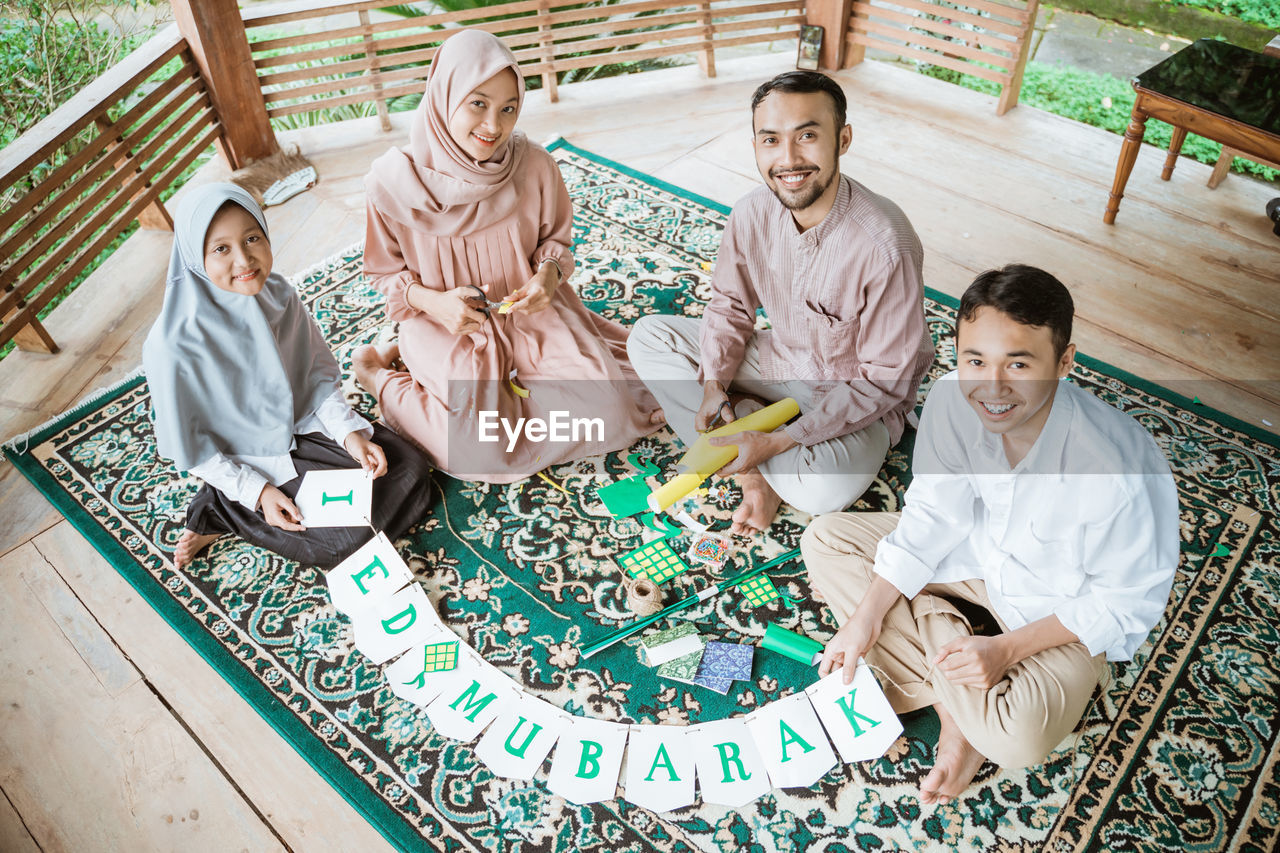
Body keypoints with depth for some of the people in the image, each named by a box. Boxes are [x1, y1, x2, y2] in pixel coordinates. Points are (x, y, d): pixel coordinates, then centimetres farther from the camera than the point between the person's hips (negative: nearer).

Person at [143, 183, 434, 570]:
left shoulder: (279, 295, -12)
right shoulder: (173, 344, -26)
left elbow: (318, 375, 0)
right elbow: (188, 445, -15)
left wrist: (349, 431, -14)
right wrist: (257, 491, -20)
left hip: (305, 425, 5)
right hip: (244, 463, -5)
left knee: (412, 473, -2)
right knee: (349, 538, -15)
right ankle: (221, 513, 3)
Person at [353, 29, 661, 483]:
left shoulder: (534, 165, -11)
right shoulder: (395, 181, -15)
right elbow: (386, 273, -1)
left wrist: (549, 272, -16)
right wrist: (431, 301, -21)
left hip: (529, 313, 3)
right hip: (446, 325, -2)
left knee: (609, 410, -18)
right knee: (484, 450, -23)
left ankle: (493, 384, 7)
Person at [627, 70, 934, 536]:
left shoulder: (885, 247, -32)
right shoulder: (752, 213, -14)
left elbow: (884, 379, -25)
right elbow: (729, 306, 3)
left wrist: (777, 442, -29)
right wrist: (714, 384, -15)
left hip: (857, 395, -5)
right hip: (778, 360, 6)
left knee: (827, 488, -36)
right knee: (648, 337, -6)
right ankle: (755, 475, -10)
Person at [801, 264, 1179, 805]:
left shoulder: (1120, 471, -36)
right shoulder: (951, 400, -23)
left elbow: (1125, 602, -20)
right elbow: (934, 515, -10)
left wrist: (1007, 649, -25)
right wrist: (866, 617, -14)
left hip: (1067, 608, -5)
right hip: (974, 551, 6)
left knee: (1018, 735, -32)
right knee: (824, 540, -6)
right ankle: (956, 704, -8)